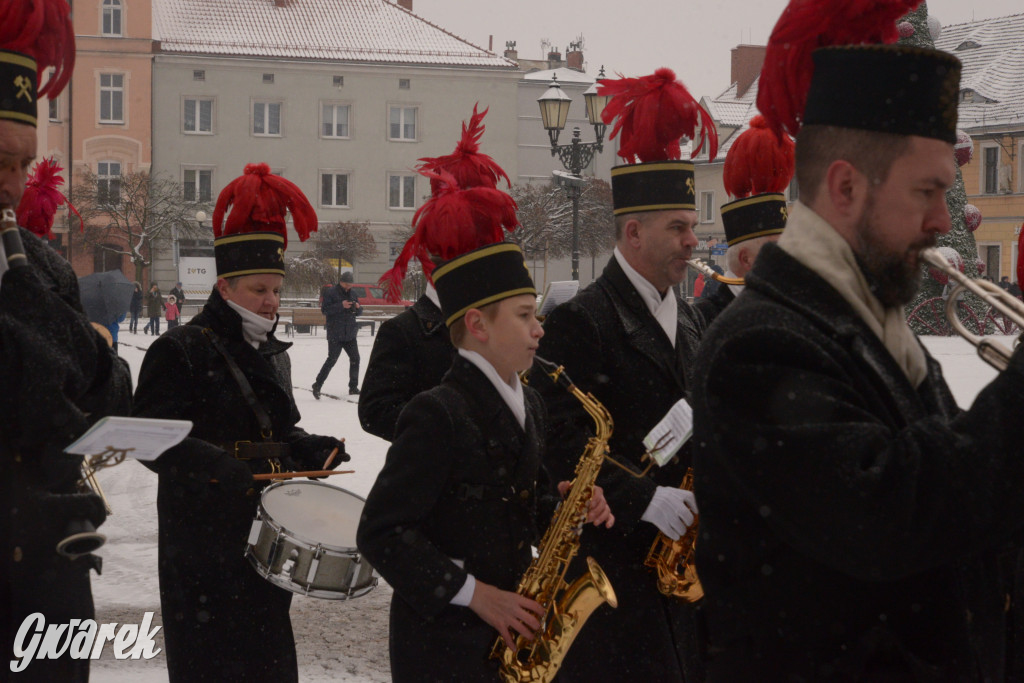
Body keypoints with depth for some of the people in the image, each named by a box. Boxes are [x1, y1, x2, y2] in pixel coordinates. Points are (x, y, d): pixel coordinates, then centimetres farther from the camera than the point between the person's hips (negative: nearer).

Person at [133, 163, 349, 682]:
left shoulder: (272, 354, 15)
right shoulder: (179, 351, -10)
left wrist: (311, 450, 3)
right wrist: (226, 471, -28)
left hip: (265, 538, 7)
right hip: (204, 538, -7)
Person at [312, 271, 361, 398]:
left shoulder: (352, 293, 13)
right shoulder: (330, 292, -6)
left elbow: (359, 311, 19)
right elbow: (325, 309, -16)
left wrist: (358, 307, -5)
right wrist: (341, 306, -25)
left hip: (350, 334, 7)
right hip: (335, 334, -6)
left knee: (355, 359, 7)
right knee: (332, 360, -11)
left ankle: (353, 387, 18)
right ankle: (317, 386, -4)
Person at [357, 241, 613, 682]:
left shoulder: (527, 405, 9)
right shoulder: (436, 414, -17)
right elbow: (380, 532, -19)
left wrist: (562, 504, -3)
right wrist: (473, 594, -20)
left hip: (511, 630, 7)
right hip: (444, 640, -7)